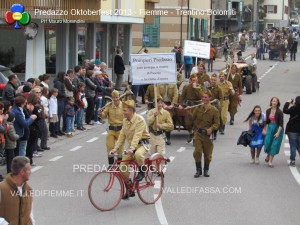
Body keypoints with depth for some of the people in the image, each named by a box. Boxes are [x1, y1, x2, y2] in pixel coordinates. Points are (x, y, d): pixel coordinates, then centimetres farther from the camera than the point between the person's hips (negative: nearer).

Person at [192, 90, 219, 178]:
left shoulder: (214, 110, -4)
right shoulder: (198, 108, 2)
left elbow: (217, 123, -6)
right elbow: (192, 118, 12)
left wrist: (211, 129, -24)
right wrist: (195, 128, 3)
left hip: (207, 134, -1)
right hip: (198, 133, 1)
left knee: (207, 153, 9)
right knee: (197, 151, -8)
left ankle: (206, 170, 27)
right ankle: (198, 170, 5)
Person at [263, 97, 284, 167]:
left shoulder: (279, 112, -13)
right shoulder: (268, 111, 2)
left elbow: (281, 124, -13)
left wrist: (278, 133, -19)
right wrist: (265, 130, 4)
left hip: (277, 128, -4)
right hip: (270, 127, 4)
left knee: (274, 144, -2)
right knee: (268, 142, -1)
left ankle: (270, 161, 5)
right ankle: (268, 156, 29)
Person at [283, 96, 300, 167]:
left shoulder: (294, 108, -16)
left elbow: (285, 111, -12)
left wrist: (288, 103, -1)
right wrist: (293, 105, 14)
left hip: (292, 130, -5)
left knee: (293, 146, -1)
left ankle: (292, 161, 0)